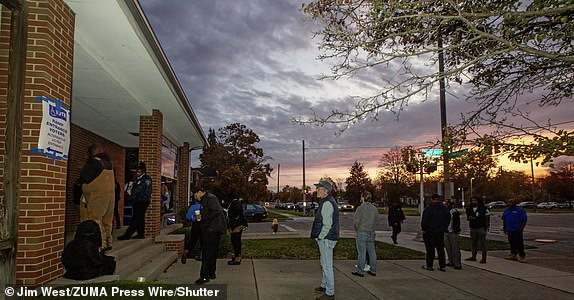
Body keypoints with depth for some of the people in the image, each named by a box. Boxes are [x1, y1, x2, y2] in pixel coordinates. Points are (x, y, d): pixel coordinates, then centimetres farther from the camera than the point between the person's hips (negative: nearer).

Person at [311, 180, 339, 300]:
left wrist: (320, 237, -15)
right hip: (325, 238, 11)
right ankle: (324, 286, 36)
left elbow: (327, 224, -24)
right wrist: (320, 237, 20)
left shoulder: (327, 203, -20)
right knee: (324, 264, 22)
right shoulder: (327, 202, 14)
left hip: (326, 239, -11)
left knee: (327, 266, -4)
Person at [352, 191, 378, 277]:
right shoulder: (375, 209, 5)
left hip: (362, 233, -6)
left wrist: (357, 229, 5)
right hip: (371, 233, 6)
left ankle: (360, 271, 5)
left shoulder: (360, 208, -13)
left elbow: (355, 221, -12)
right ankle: (373, 270, 18)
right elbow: (376, 221, 8)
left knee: (362, 253, -1)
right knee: (371, 252, 11)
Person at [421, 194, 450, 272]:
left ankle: (429, 266, 5)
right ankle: (442, 266, 11)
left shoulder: (428, 209, -12)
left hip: (429, 232, -4)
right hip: (440, 232, 5)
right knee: (440, 249, 10)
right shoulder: (445, 208, 5)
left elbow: (424, 221, -12)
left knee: (430, 249, 1)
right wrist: (444, 228, 17)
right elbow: (448, 220, 12)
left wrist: (424, 229, 0)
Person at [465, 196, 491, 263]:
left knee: (482, 243, -3)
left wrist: (487, 225, -11)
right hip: (473, 228, 5)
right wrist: (469, 218, -5)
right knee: (473, 243, 10)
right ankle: (473, 256, 20)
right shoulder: (469, 209, 10)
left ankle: (484, 258, 3)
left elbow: (487, 217, -3)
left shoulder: (483, 208, -5)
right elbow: (467, 217, 19)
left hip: (481, 228, -5)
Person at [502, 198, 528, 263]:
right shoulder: (506, 210, 12)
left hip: (517, 230, -6)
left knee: (519, 243, -7)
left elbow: (524, 220, -7)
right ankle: (513, 254, 22)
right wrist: (504, 227, 15)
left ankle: (522, 256, -2)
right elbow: (504, 219, 20)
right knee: (512, 243, 12)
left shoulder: (520, 210, -5)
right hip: (509, 230, 6)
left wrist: (521, 228, -12)